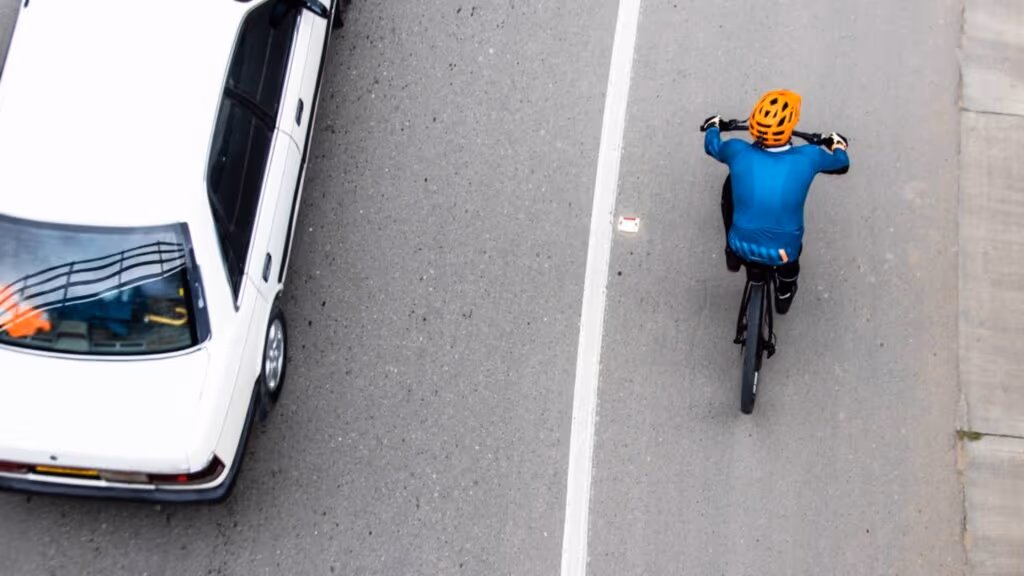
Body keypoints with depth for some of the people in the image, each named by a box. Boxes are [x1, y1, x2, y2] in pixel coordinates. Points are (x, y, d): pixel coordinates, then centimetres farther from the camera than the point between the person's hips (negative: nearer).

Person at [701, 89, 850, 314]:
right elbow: (841, 164, 9)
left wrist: (714, 126, 34)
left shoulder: (737, 151, -14)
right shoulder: (808, 157, -14)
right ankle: (784, 294, 56)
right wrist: (838, 145, 32)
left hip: (743, 247, 0)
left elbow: (712, 146, 11)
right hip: (783, 253, 0)